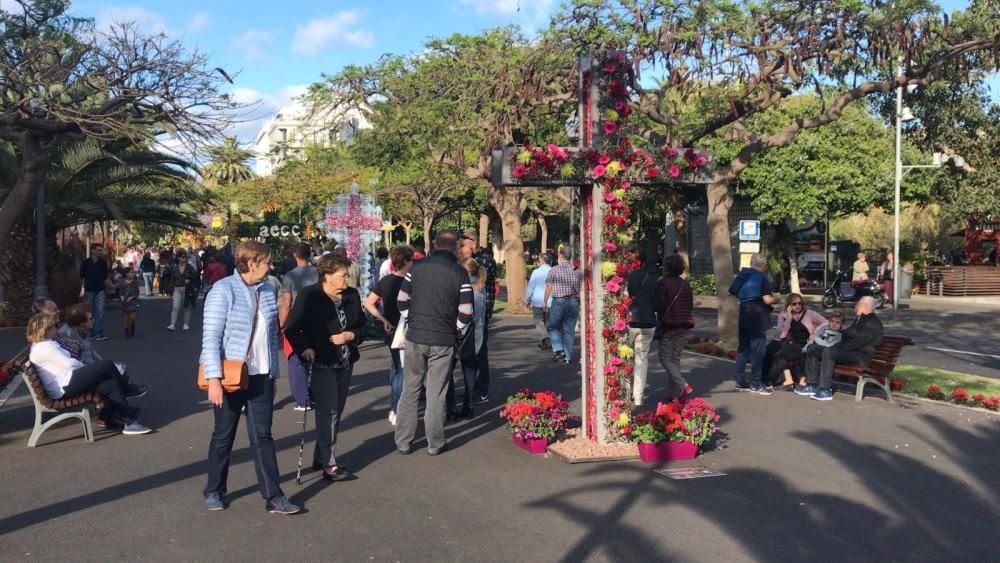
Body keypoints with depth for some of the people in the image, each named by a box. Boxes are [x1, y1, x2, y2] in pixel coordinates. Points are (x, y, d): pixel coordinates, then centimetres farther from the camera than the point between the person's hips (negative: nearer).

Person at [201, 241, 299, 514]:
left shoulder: (267, 291, 6)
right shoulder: (224, 290, -11)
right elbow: (211, 337, -15)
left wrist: (274, 373, 13)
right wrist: (214, 378, -21)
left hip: (261, 377, 4)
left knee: (262, 437, 4)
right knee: (224, 436, 11)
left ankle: (273, 496, 7)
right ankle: (213, 491, 29)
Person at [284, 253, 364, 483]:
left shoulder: (352, 295, 5)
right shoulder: (309, 296, -10)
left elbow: (362, 326, 13)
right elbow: (291, 329, -7)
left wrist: (351, 335, -7)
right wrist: (304, 348, -21)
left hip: (345, 363, 6)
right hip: (321, 363, -6)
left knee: (336, 411, 12)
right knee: (328, 412, -9)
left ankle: (321, 456, 27)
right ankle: (329, 464, -3)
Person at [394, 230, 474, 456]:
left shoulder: (417, 267, 0)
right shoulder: (460, 274, -6)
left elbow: (402, 301, 3)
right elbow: (466, 313, -7)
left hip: (415, 337, 2)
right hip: (443, 340, -1)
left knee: (410, 390, 12)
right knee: (436, 394, 8)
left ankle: (403, 442, 18)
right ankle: (435, 444, 16)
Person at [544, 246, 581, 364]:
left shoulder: (554, 270, -6)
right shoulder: (576, 270, 2)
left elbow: (549, 287, -5)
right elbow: (579, 289, 5)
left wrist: (545, 302, 4)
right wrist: (579, 303, 17)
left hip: (558, 301, -3)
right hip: (573, 301, 3)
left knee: (553, 327, 13)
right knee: (569, 330, 8)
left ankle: (558, 349, -4)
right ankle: (568, 357, 9)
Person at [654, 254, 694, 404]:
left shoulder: (663, 283, -10)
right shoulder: (685, 284, 10)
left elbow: (659, 305, -13)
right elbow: (690, 305, 14)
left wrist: (659, 319, 3)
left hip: (669, 325, -6)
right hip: (684, 325, 6)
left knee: (665, 357, 0)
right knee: (675, 358, 12)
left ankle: (683, 385, -17)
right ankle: (673, 393, 12)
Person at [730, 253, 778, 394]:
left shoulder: (742, 275, 9)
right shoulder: (761, 278, -11)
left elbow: (732, 292, 16)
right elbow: (767, 300, -18)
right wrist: (775, 299, 2)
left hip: (744, 316, 7)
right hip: (758, 317, -7)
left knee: (743, 348, 13)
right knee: (758, 351, -3)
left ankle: (740, 382, 17)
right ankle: (756, 385, 0)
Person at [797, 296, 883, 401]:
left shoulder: (873, 322, -10)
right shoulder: (860, 319, 23)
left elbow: (860, 340, -21)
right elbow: (847, 335, 22)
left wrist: (841, 348, -19)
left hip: (861, 355, -10)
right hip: (850, 350, 10)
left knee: (828, 352, -34)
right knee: (813, 351, 1)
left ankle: (825, 390, -33)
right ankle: (812, 385, -3)